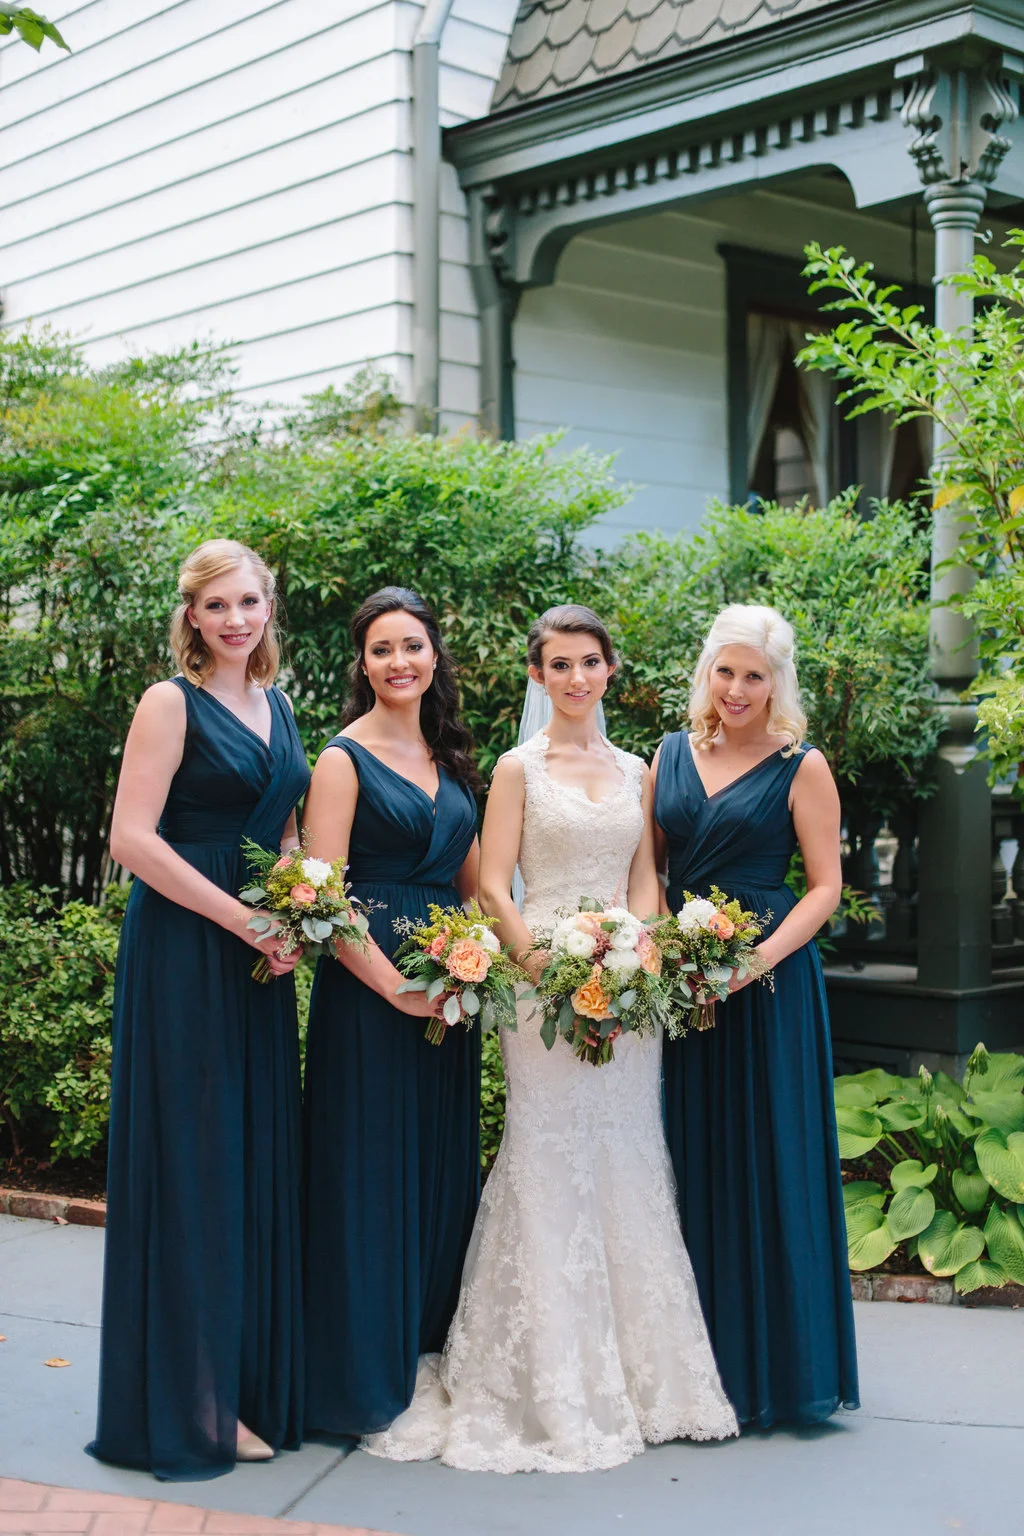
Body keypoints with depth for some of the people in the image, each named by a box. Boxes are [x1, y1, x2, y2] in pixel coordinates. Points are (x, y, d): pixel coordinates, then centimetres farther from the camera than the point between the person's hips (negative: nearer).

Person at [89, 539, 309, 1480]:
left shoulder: (275, 706, 14)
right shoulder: (171, 703, -7)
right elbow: (132, 838, -15)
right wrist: (244, 919, -16)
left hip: (259, 956, 7)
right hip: (184, 954, -7)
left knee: (261, 1163, 10)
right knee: (192, 1165, -2)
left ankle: (258, 1377, 22)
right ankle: (191, 1402, 10)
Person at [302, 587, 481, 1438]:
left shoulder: (448, 759, 12)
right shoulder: (346, 758, -6)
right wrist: (395, 984, -17)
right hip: (369, 988, -6)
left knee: (443, 1169, 11)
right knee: (371, 1175, -1)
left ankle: (435, 1359, 24)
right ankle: (364, 1376, 11)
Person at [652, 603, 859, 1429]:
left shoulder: (800, 767, -2)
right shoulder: (672, 756, 10)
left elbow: (826, 886, -5)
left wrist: (761, 957, -19)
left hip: (766, 982, -4)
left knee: (768, 1160, 0)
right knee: (691, 1159, 8)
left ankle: (777, 1361, 13)